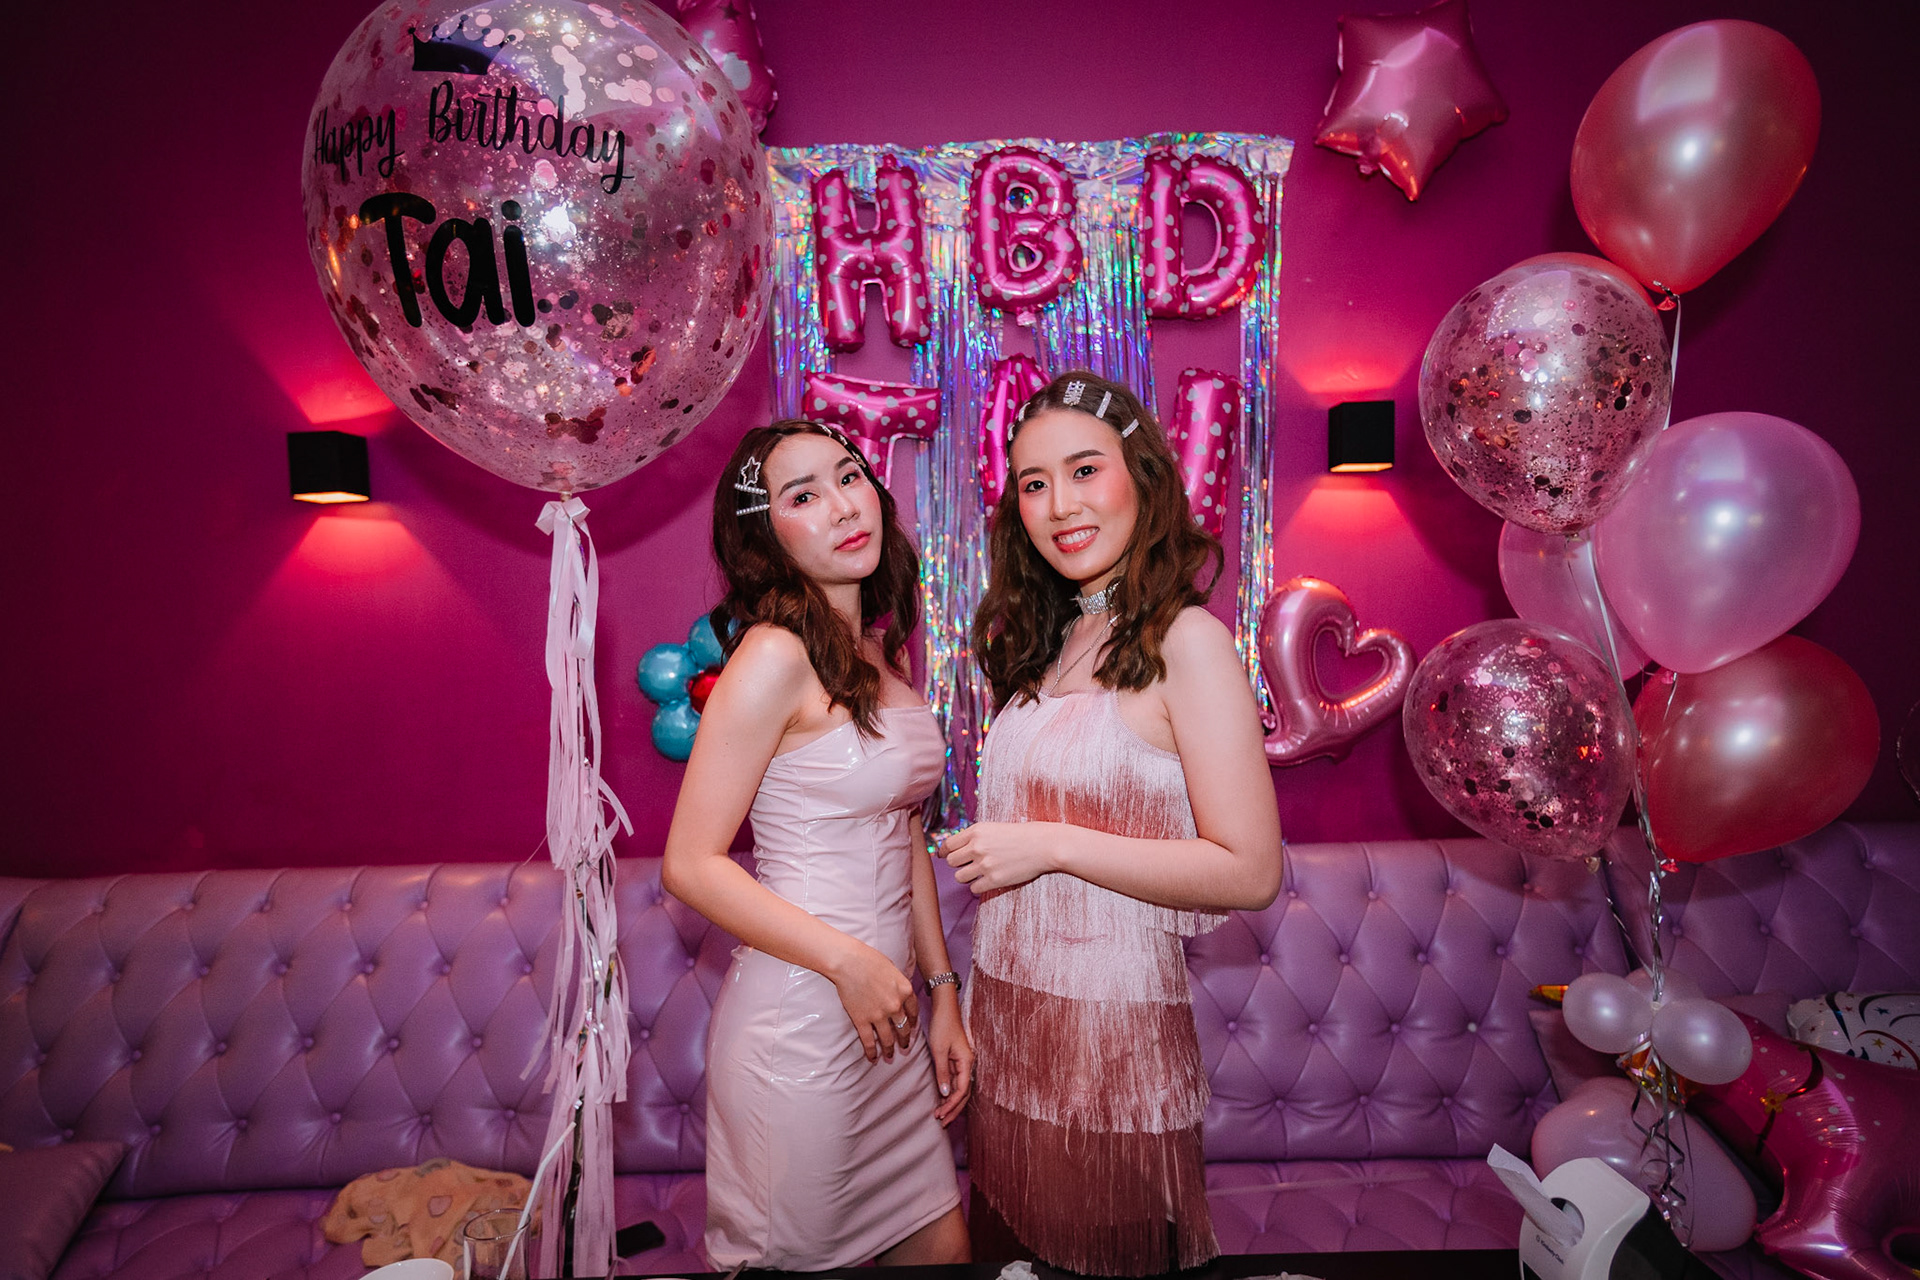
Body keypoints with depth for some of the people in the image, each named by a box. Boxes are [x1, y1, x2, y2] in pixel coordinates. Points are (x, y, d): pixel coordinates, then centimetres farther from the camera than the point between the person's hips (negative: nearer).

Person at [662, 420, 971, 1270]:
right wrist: (847, 961, -18)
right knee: (797, 1263, 13)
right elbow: (690, 864, -16)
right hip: (800, 1019, -7)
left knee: (941, 1247, 18)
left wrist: (943, 993, 10)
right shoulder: (775, 656, -16)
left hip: (888, 1016, 7)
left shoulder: (877, 650, 8)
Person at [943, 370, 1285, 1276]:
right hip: (1007, 1010, 7)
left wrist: (1052, 846, -18)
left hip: (1112, 1021, -6)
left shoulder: (1185, 641, -13)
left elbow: (1250, 872, -17)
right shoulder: (1042, 641, 8)